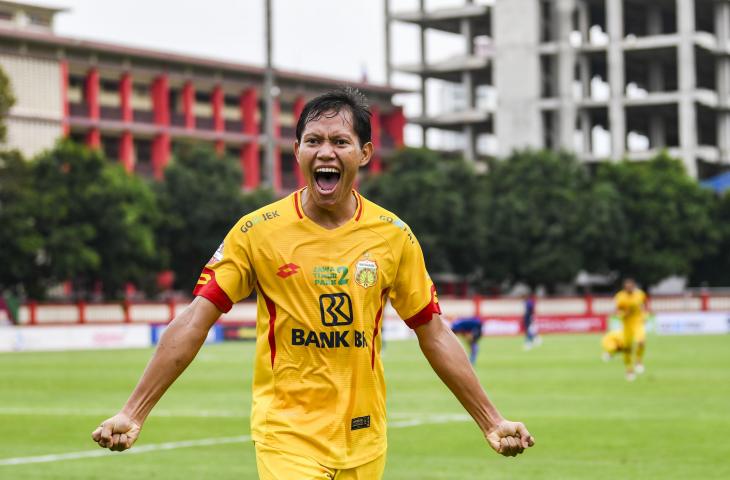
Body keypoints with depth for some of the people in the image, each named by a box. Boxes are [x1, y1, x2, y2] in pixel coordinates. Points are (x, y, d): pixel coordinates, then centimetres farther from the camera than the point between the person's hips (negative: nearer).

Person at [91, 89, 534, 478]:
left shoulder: (394, 236, 2)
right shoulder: (257, 232, -5)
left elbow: (434, 335, 9)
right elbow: (194, 322, -5)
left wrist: (491, 420, 8)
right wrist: (132, 413, -10)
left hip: (364, 441, 3)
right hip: (287, 436, -3)